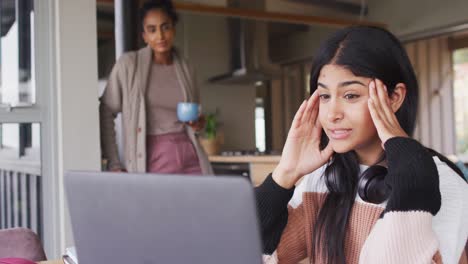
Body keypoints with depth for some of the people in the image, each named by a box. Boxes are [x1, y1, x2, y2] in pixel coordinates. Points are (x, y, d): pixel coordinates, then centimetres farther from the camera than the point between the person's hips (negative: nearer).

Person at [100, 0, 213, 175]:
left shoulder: (185, 69, 12)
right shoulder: (128, 63, 1)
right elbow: (106, 112, 1)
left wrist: (198, 124, 2)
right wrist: (114, 164, -4)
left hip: (189, 158, 3)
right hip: (152, 161, -3)